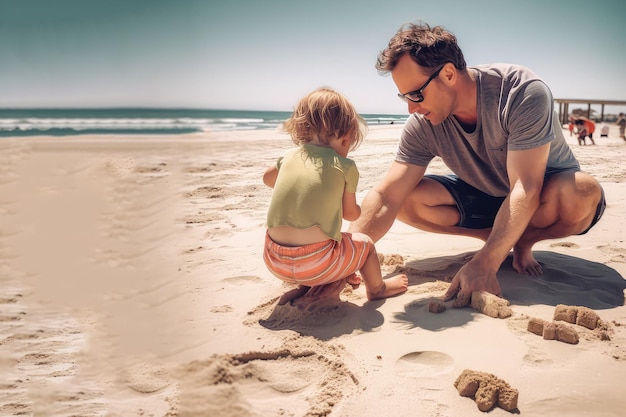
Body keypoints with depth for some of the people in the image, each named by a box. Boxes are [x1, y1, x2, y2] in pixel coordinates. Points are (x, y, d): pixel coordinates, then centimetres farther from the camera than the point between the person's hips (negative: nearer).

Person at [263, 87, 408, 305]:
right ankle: (377, 288, 44)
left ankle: (305, 287, 36)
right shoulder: (345, 166, -1)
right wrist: (361, 210, 33)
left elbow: (268, 177, 31)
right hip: (315, 261, -4)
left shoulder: (290, 156, 9)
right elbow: (349, 212, 11)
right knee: (365, 244, 22)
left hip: (275, 261, 5)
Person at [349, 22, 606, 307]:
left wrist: (483, 265, -44)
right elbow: (386, 197, -22)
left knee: (583, 193, -39)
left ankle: (524, 242, -7)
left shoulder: (523, 92, -30)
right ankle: (500, 239, -3)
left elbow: (526, 190, -35)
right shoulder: (422, 126, -18)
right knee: (406, 199, -19)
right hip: (484, 197, 4)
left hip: (545, 191, -3)